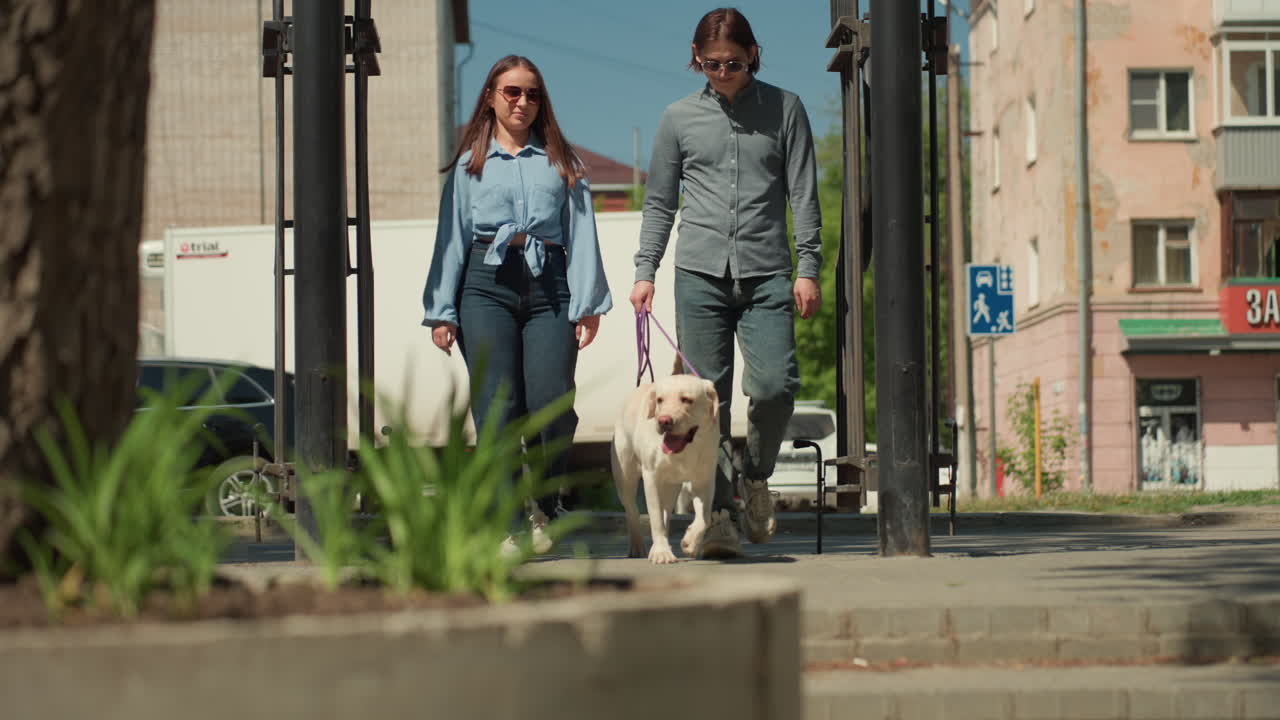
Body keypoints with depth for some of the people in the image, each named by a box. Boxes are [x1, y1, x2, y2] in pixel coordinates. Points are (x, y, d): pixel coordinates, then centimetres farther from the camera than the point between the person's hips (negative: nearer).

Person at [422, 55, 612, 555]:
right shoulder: (469, 165, 17)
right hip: (486, 287, 0)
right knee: (498, 410, -10)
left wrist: (588, 304, 0)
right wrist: (441, 311, 3)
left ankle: (541, 512, 11)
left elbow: (581, 234, 11)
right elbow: (451, 237, 12)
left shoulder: (562, 162, 19)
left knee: (552, 406, -12)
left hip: (549, 288, 0)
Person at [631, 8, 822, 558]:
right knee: (708, 395, -3)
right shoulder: (679, 118, 12)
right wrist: (644, 272, 7)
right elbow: (659, 203, 16)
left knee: (775, 384, -15)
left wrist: (808, 269, 0)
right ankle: (721, 513, 2)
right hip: (700, 272, 1)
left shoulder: (784, 109, 9)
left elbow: (804, 195, 7)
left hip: (767, 273, -1)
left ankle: (755, 477, 11)